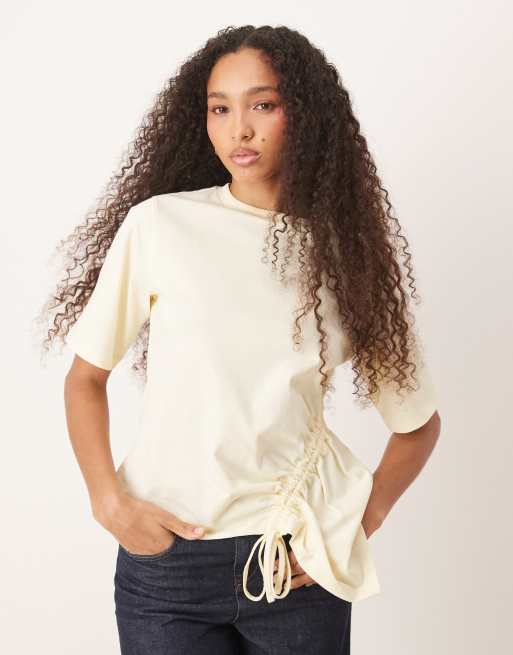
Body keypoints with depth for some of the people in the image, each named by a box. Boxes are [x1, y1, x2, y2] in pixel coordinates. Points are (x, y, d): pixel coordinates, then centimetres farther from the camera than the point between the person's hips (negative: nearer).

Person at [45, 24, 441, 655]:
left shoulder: (349, 251, 1)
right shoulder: (158, 224, -4)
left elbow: (418, 420, 9)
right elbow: (86, 376, 4)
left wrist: (360, 526, -2)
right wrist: (109, 502, -7)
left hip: (296, 562, 2)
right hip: (166, 550, -1)